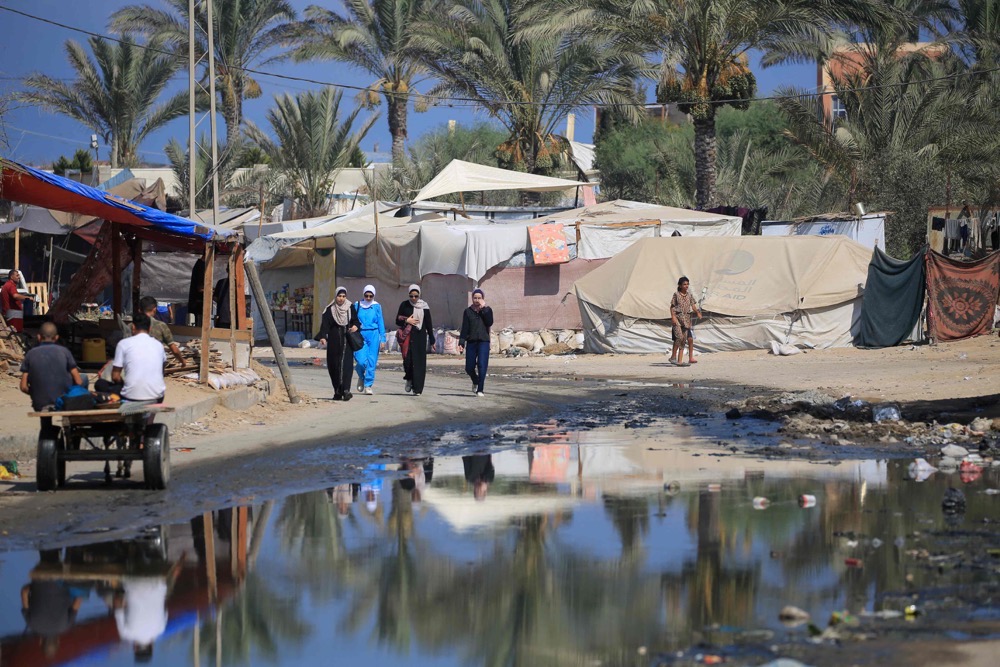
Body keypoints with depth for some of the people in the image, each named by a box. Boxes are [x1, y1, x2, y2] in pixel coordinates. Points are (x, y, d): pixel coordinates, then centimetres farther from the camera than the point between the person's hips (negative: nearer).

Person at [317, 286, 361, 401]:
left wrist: (356, 326, -12)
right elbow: (325, 325, -5)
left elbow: (356, 321, 12)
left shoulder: (351, 308, 7)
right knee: (334, 366, 1)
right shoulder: (329, 310, 2)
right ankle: (337, 392, 10)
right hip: (334, 343, 0)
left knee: (346, 365, -12)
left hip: (347, 342, 0)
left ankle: (345, 390, -21)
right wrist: (322, 337, -21)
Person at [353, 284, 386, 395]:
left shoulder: (377, 306, 5)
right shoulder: (357, 305, 4)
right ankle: (361, 377, 19)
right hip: (360, 335, -1)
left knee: (372, 361, -3)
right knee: (362, 361, -13)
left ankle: (368, 386, 6)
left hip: (373, 335, 1)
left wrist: (383, 340, 3)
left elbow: (381, 323, 7)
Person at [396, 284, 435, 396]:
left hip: (420, 337, 0)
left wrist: (432, 341, 7)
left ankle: (417, 389, -2)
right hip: (407, 336, 0)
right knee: (408, 359, -12)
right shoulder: (404, 305, 4)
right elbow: (397, 321, 8)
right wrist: (406, 321, -12)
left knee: (419, 362, -5)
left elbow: (429, 324, 8)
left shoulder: (424, 306, 5)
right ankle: (409, 379, 18)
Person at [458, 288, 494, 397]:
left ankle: (480, 390, -7)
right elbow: (464, 329, 4)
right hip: (471, 342, 2)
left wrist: (483, 309, -11)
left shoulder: (487, 310, 6)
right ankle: (475, 382, 33)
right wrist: (461, 343, -3)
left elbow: (489, 323, -12)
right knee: (469, 368, 2)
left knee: (482, 366, -12)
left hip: (484, 342, -2)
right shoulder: (468, 311, 7)